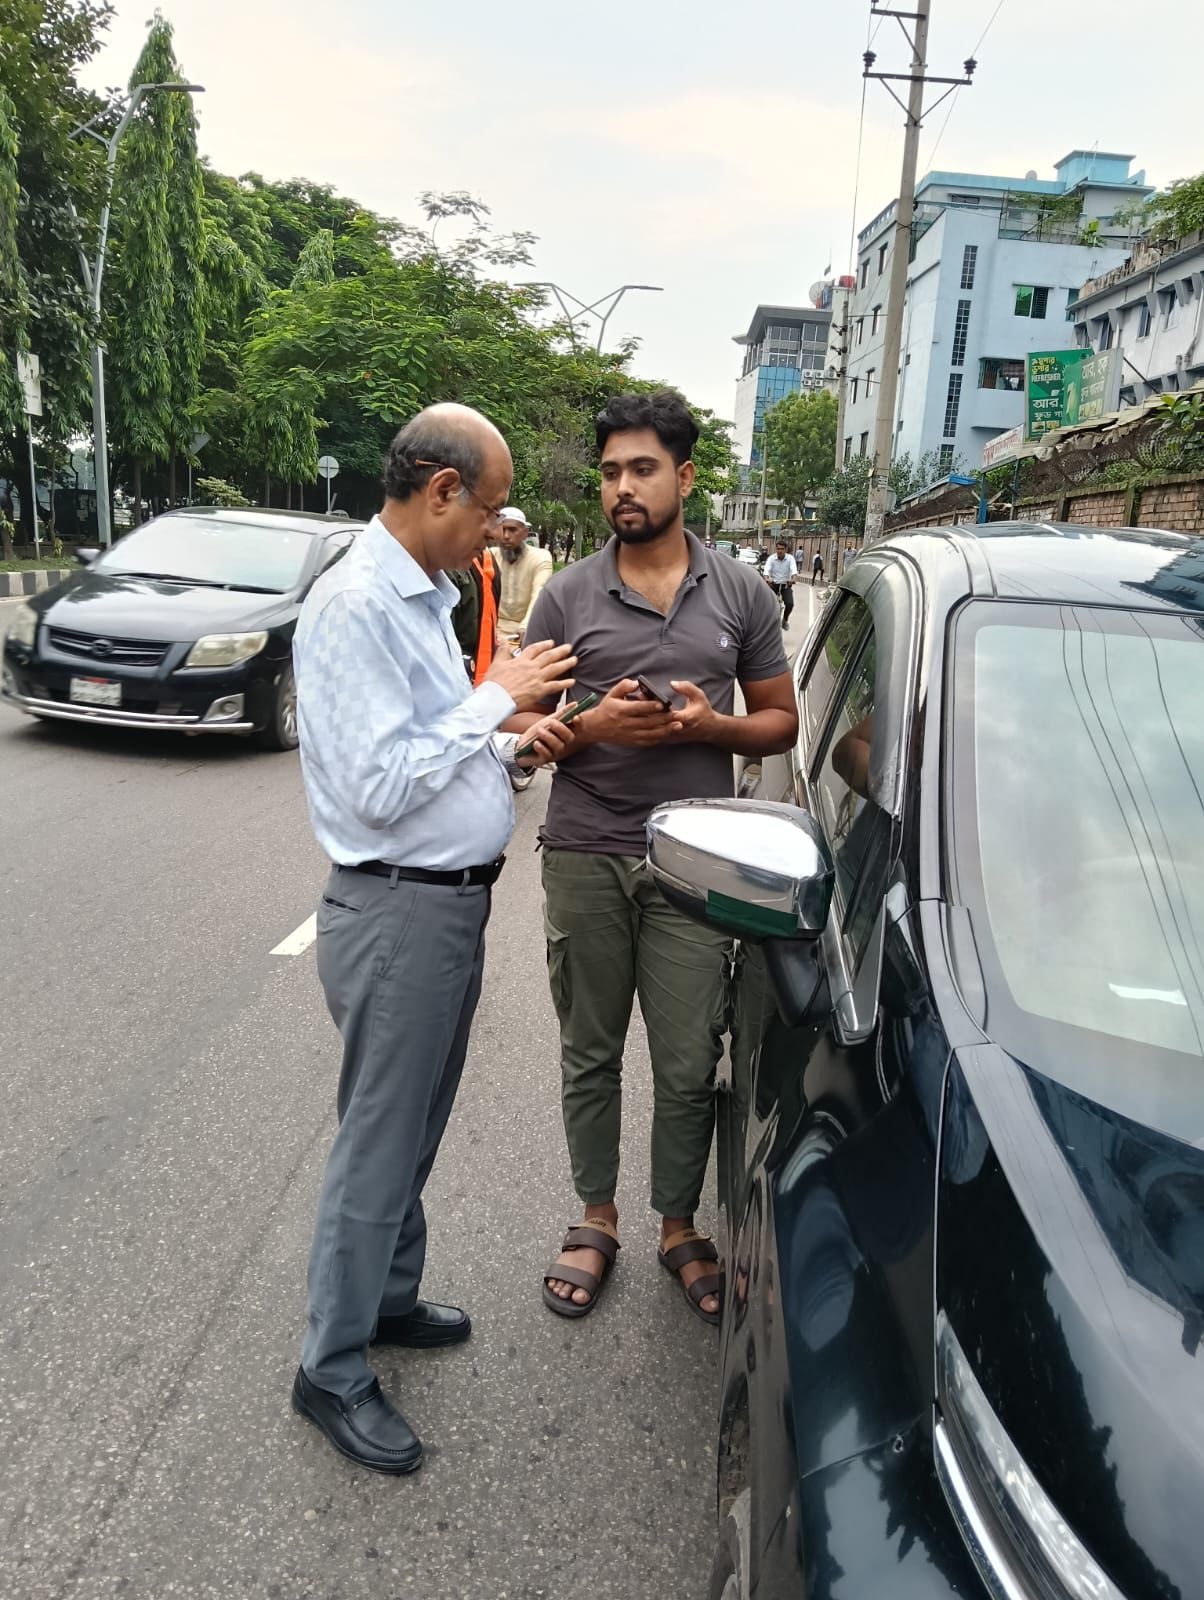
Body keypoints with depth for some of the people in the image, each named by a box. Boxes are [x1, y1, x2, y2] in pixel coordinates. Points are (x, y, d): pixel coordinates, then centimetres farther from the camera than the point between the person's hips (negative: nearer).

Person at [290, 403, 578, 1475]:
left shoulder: (423, 595, 12)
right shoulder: (356, 604, -19)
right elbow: (379, 790, -25)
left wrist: (513, 739, 5)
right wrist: (496, 698, -18)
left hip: (452, 901, 10)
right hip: (398, 911, -9)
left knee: (416, 1127, 22)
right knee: (380, 1142, 4)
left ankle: (391, 1297, 41)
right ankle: (333, 1371, 22)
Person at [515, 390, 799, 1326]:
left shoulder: (741, 594, 6)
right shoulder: (567, 596, 4)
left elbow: (781, 722, 9)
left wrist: (706, 725, -12)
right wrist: (591, 726, -15)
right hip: (585, 855, 1)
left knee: (689, 1065, 5)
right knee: (590, 1054, 12)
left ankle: (679, 1230, 27)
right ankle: (597, 1219, 31)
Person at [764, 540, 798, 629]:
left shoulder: (790, 558, -8)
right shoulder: (771, 558, -8)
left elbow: (794, 570, -23)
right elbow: (766, 570, -23)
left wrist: (793, 579, -46)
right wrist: (766, 579, -46)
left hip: (786, 584, 0)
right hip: (773, 584, 0)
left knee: (790, 604, -18)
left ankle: (785, 620, 11)